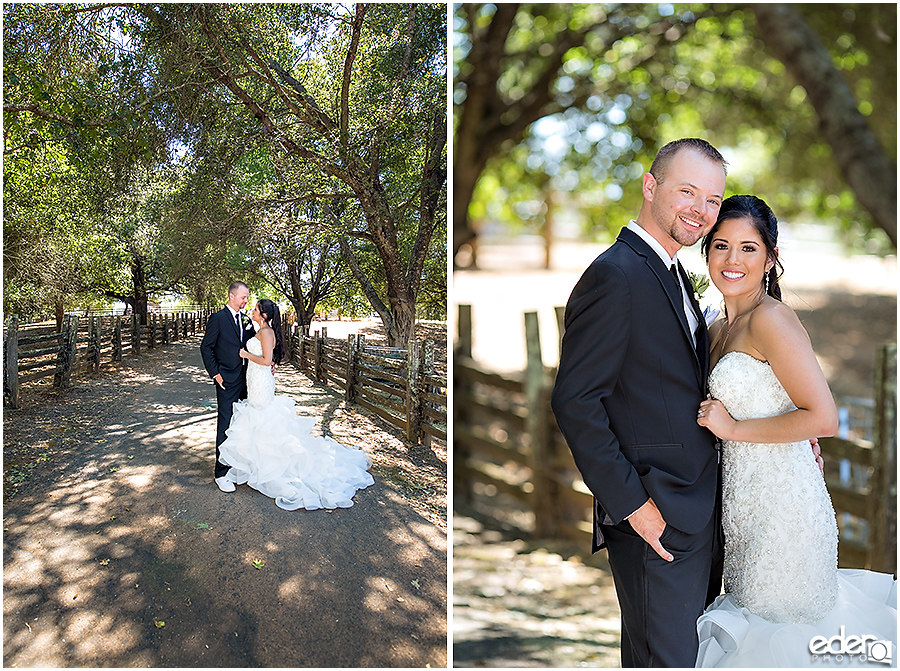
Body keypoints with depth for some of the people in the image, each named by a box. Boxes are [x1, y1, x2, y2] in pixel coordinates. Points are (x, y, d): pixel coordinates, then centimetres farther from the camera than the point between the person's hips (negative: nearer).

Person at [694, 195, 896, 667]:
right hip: (746, 508, 9)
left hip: (782, 508, -9)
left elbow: (823, 418, -22)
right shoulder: (719, 330, 10)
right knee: (747, 621, 19)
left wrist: (733, 428, -16)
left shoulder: (771, 318, -15)